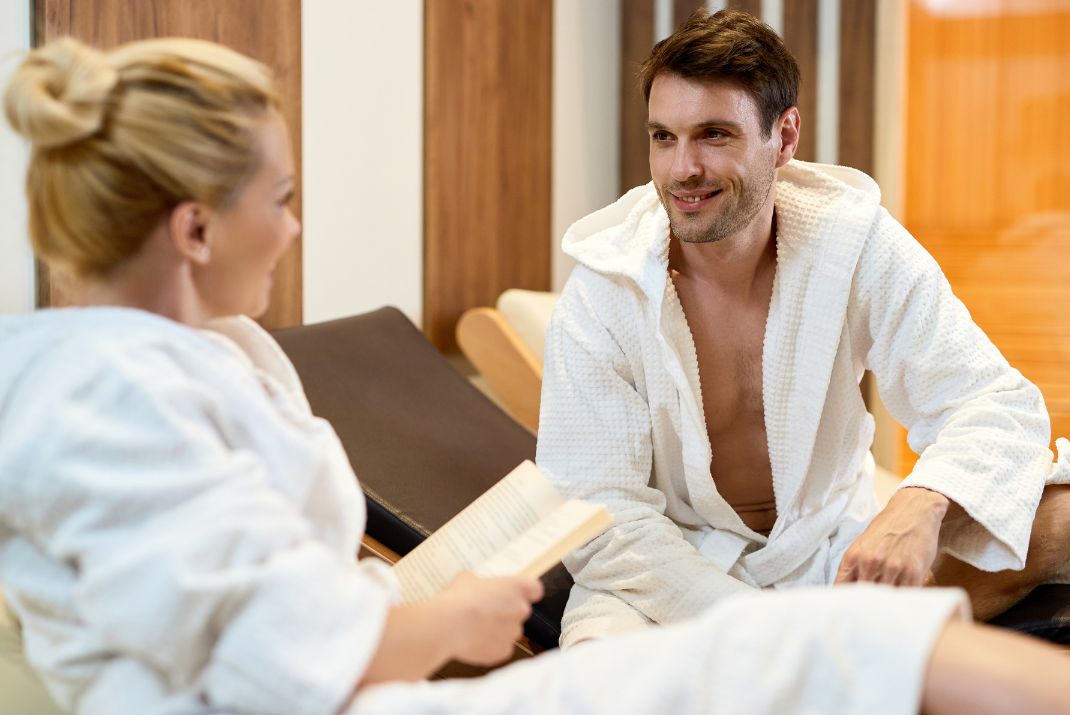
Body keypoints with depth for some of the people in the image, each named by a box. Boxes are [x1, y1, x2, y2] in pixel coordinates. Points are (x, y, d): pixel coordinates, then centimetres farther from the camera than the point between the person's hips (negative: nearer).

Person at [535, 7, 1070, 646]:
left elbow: (996, 401, -15)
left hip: (837, 549, 2)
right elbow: (599, 518, -14)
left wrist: (921, 504, -38)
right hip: (667, 574, -2)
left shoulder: (857, 245, -10)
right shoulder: (602, 295, -14)